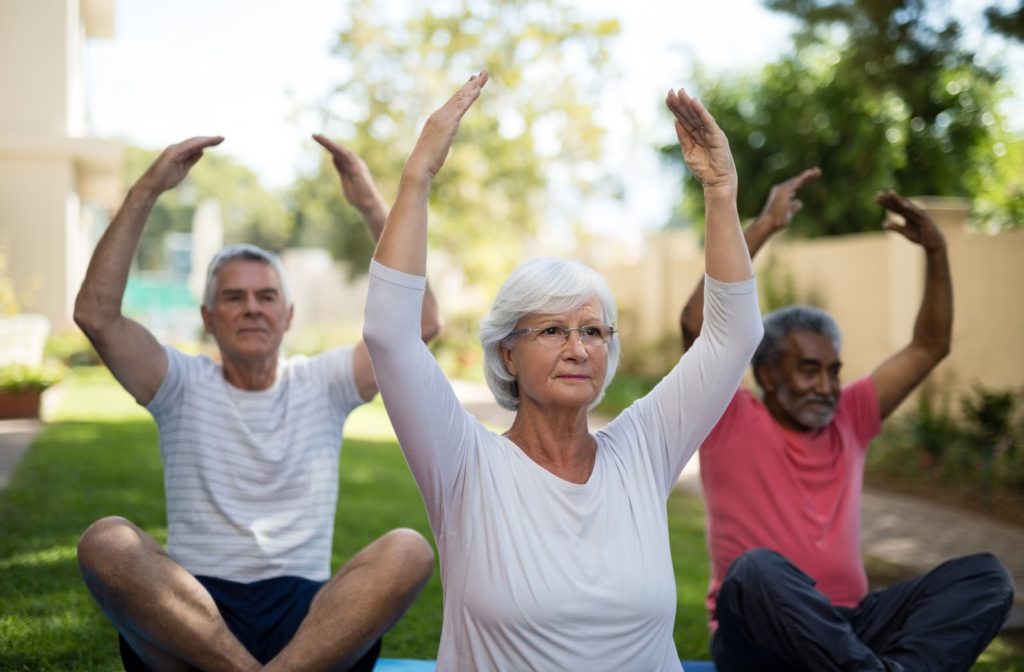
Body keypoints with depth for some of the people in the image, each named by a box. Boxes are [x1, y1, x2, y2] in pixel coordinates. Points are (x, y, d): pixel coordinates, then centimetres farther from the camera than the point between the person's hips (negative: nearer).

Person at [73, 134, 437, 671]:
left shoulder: (322, 383, 13)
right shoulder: (183, 386, 11)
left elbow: (421, 323, -1)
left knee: (409, 551, -29)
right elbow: (95, 314, -6)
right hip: (189, 610, 0)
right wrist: (144, 192, -9)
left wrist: (372, 206, -6)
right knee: (105, 542, -31)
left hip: (309, 617, 1)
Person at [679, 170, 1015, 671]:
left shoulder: (848, 419, 14)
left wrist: (935, 250, 4)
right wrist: (762, 228, -16)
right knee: (758, 568, -39)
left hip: (848, 627, 5)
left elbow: (930, 346, 16)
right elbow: (697, 325, -17)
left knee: (986, 575, -15)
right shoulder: (731, 424, -1)